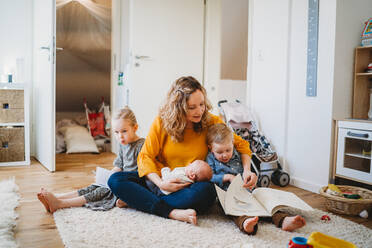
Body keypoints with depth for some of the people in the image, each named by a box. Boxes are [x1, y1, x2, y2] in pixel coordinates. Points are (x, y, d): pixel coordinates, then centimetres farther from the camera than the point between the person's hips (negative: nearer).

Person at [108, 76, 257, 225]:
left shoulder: (211, 122, -4)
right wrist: (160, 183, -22)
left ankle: (140, 202, -22)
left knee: (206, 191, -38)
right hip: (164, 182, 1)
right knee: (115, 180, -19)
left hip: (192, 186, -1)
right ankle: (172, 213, -31)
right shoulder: (162, 122, -6)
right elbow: (146, 156, -5)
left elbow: (240, 144, 6)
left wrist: (247, 170, -13)